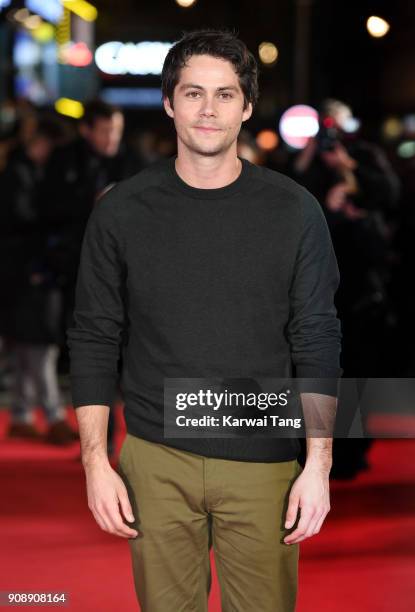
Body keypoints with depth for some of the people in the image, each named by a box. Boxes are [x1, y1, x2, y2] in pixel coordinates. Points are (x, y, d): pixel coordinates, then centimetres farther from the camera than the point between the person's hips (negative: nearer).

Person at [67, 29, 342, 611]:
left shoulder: (294, 210, -1)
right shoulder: (121, 210, 0)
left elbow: (317, 344, -1)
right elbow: (94, 340, 3)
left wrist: (318, 466, -6)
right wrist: (95, 463, -3)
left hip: (265, 464, 0)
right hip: (156, 462, 1)